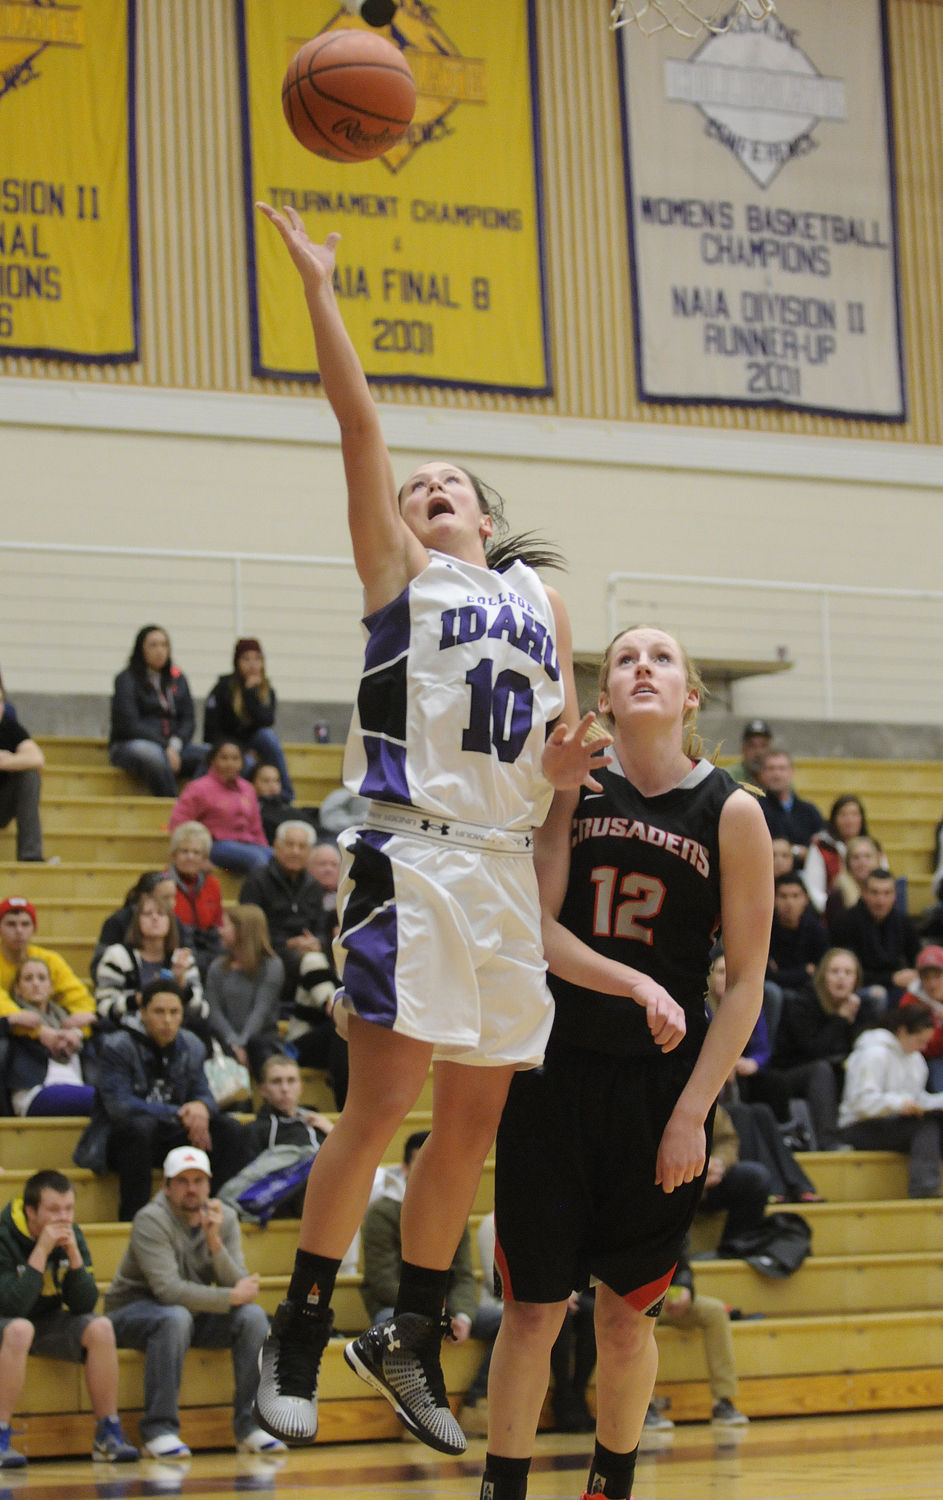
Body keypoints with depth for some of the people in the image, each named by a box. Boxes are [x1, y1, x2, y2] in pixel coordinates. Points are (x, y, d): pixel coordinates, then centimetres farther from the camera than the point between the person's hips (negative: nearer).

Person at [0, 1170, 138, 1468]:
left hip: (48, 1323, 5)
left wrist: (73, 1253, -24)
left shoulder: (72, 1235, -6)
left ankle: (109, 1435, -12)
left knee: (100, 1328, -20)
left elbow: (85, 1305, -10)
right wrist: (41, 1251, -33)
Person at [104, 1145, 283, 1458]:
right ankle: (159, 1430, -32)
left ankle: (250, 1426, -14)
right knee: (176, 1318, -37)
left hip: (196, 1315, 5)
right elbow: (169, 1290, -29)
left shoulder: (224, 1218, -2)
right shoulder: (151, 1220, -19)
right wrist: (232, 1296, -25)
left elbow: (239, 1286, -13)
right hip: (133, 1313, -5)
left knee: (253, 1316, -18)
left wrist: (215, 1242, -27)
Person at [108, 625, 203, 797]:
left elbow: (188, 720, 10)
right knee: (153, 755, -40)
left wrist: (175, 745, -11)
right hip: (130, 745, -5)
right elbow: (130, 725, -9)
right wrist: (164, 746, -17)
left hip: (172, 746, 5)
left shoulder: (178, 679, 16)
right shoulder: (127, 680, 0)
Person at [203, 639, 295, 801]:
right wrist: (244, 753, -12)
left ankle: (286, 797, -29)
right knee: (247, 763, -35)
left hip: (252, 746, 3)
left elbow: (266, 723, -15)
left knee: (268, 736, -30)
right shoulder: (224, 688, -6)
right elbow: (211, 731, -7)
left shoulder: (267, 690, 2)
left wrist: (251, 692, -20)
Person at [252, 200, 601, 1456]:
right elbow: (360, 422, -3)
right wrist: (319, 288, -8)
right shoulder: (400, 570, 7)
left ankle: (412, 1341, 20)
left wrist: (568, 763, 0)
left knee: (475, 1120, 8)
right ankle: (298, 1336, -1)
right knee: (381, 1100, -11)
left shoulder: (540, 599, 20)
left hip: (506, 865, 5)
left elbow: (562, 738, 23)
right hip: (413, 856, -5)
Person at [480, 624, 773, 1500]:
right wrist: (638, 985, -22)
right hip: (557, 1068, 0)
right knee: (531, 1310, 1)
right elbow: (538, 930, -7)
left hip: (662, 1082, 0)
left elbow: (745, 984, -4)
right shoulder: (573, 789, -1)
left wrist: (692, 1112, -9)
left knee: (627, 1314, 9)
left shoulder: (731, 813, -4)